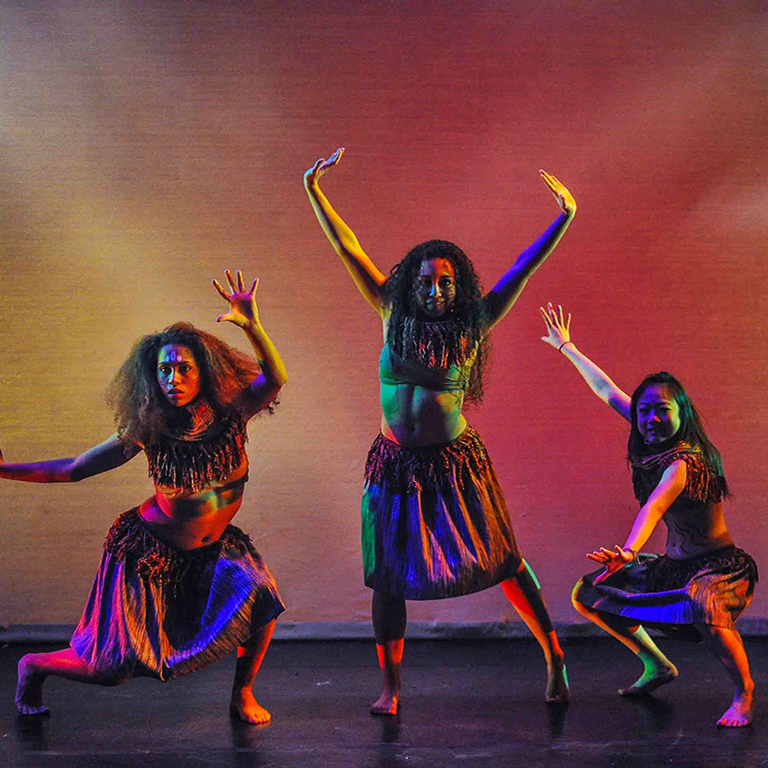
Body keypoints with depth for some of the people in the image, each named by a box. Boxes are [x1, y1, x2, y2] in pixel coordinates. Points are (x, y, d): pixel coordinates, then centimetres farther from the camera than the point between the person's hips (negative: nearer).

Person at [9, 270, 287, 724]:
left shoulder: (230, 416, -14)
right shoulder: (147, 431, -14)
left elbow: (274, 379, -34)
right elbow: (72, 470, -5)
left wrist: (252, 325, -50)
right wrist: (6, 471, -13)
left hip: (214, 548, 2)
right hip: (150, 549, -2)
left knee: (259, 593, -28)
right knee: (109, 670, 0)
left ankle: (243, 695, -2)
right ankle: (35, 666, 34)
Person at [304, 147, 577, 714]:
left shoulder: (473, 325, -3)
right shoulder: (395, 314, 1)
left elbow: (524, 269, -4)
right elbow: (348, 249, 0)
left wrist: (564, 219, -8)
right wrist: (314, 193, -4)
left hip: (455, 463, -1)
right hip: (395, 465, 2)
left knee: (501, 562, 2)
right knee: (389, 576, 4)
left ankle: (554, 658, 16)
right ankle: (391, 689, 17)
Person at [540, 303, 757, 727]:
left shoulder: (684, 460, -24)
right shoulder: (655, 444, -1)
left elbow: (654, 508, -43)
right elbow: (609, 393, 9)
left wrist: (627, 552, -59)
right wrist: (567, 347, 18)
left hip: (720, 567, -9)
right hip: (672, 565, 9)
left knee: (704, 609, -42)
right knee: (587, 594, 7)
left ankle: (743, 692, -16)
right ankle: (657, 665, 21)